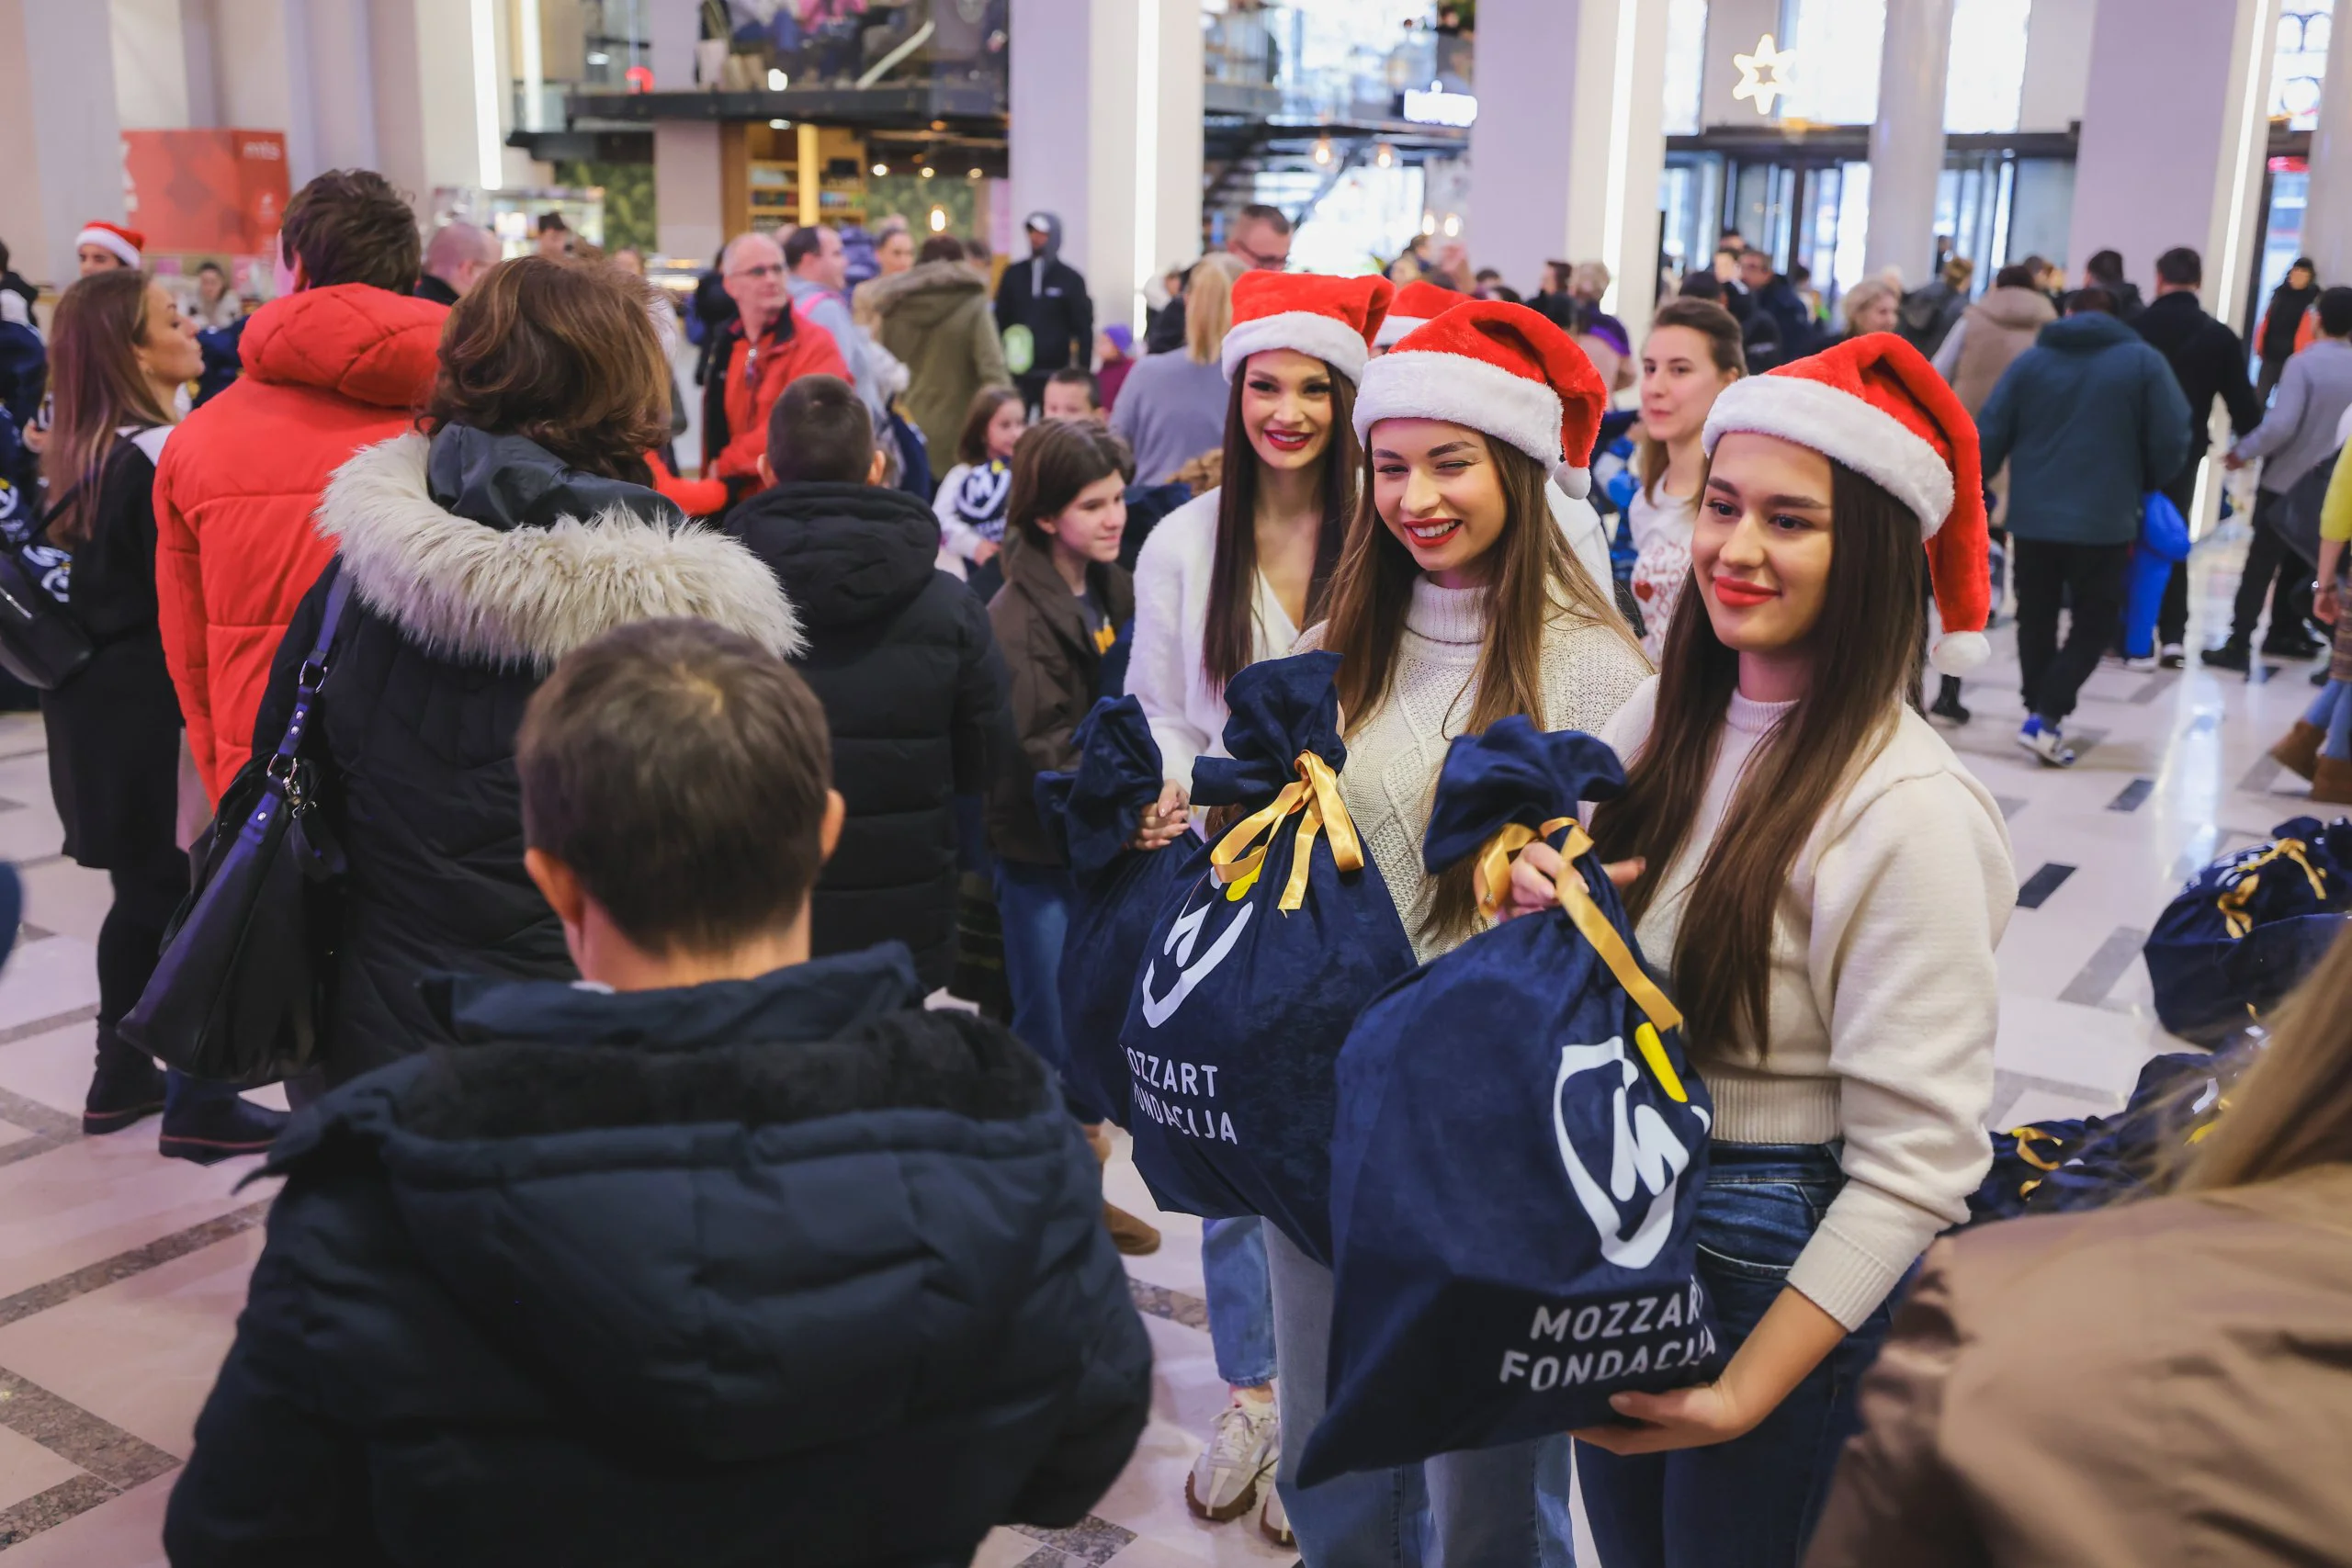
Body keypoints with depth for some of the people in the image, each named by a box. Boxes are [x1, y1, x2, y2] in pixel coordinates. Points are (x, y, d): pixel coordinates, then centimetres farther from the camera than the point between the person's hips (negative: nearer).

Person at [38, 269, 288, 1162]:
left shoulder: (83, 455, 10)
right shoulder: (168, 453, -16)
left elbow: (101, 581, 15)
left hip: (97, 700, 9)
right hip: (157, 704, -9)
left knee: (144, 891, 17)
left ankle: (121, 1075, 27)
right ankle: (197, 1103, 5)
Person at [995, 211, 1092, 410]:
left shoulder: (1071, 279, 2)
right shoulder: (1013, 274, 7)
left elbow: (1084, 328, 1)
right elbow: (1000, 320, 9)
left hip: (1054, 373, -2)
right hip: (1018, 371, 2)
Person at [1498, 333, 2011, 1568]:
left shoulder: (1905, 810, -22)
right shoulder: (1669, 713, -2)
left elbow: (1916, 1168, -21)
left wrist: (1742, 1394, -21)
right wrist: (1534, 885, -13)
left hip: (1783, 1267, -6)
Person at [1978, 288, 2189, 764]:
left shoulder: (2031, 359, 6)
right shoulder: (2144, 361, 2)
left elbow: (1989, 434, -1)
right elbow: (2171, 441, -4)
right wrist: (2142, 485, 14)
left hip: (2032, 516, 2)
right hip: (2104, 520, -2)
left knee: (2036, 619, 14)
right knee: (2095, 621, 7)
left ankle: (2040, 715, 17)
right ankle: (2045, 717, -7)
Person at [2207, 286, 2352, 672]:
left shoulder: (2304, 363, -16)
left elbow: (2281, 425, -23)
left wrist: (2244, 452, -10)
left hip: (2285, 482, -4)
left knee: (2260, 565, 0)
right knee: (2298, 563, 19)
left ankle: (2238, 645, -2)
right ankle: (2283, 633, 25)